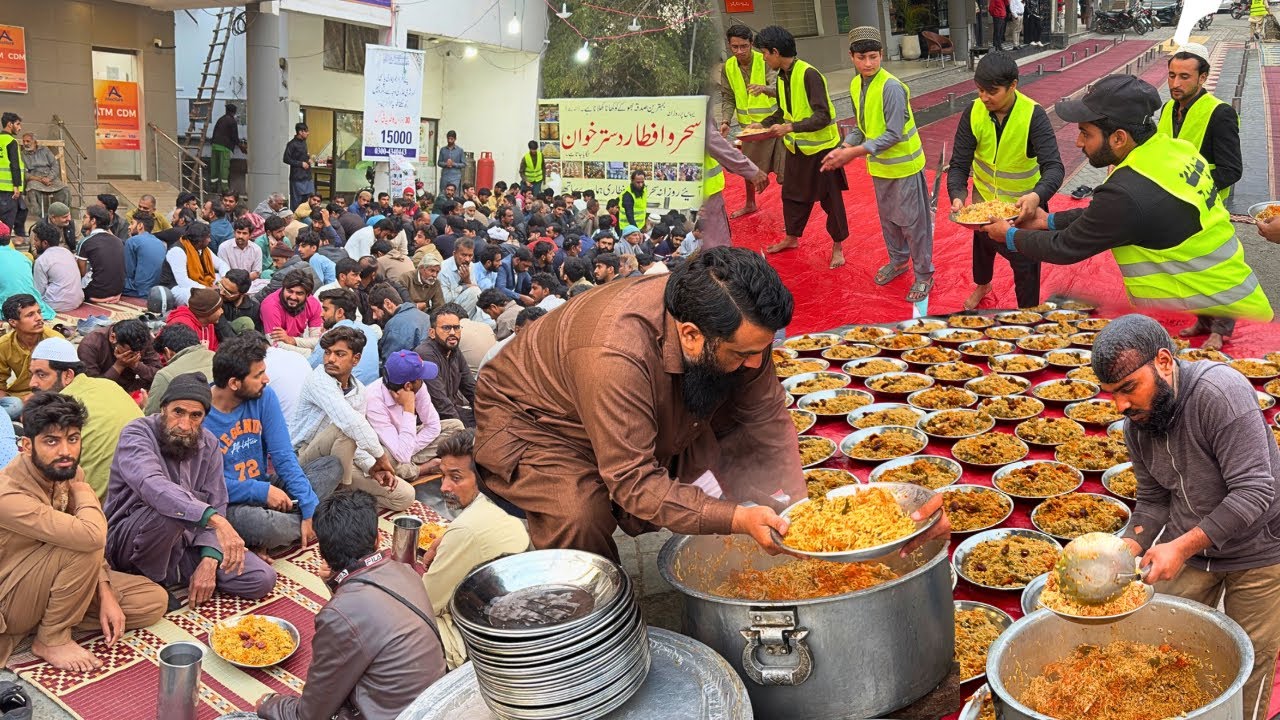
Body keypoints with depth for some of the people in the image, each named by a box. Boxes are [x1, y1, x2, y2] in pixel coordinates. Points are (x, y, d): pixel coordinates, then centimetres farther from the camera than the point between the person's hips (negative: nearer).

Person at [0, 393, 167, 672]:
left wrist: (105, 593, -11)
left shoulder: (66, 472, -6)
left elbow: (91, 543, 3)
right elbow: (92, 536, -42)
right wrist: (83, 491, -22)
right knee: (83, 545, -32)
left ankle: (43, 620, 1)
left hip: (51, 582, 8)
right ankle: (51, 639, -11)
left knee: (154, 601, -2)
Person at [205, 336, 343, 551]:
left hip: (265, 485, 6)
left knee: (332, 466, -1)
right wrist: (261, 491, -22)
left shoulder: (264, 396, -4)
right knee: (263, 526, -36)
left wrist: (311, 509, -12)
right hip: (229, 503, -6)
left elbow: (283, 456, -5)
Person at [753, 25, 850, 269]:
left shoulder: (809, 75, -23)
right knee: (792, 194, 19)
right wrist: (763, 124, 5)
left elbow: (823, 117, -27)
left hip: (821, 148, -8)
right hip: (796, 148, 8)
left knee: (830, 199, 6)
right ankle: (792, 238, 37)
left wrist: (790, 127, -34)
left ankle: (837, 246, 20)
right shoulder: (782, 76, 3)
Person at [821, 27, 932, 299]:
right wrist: (843, 149, -7)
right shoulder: (855, 85, 1)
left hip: (904, 164, -7)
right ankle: (898, 260, 42)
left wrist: (855, 152, -28)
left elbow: (893, 134, -25)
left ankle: (924, 275, 16)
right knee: (888, 217, 21)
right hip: (880, 165, 7)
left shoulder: (891, 87, -24)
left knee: (913, 221, 3)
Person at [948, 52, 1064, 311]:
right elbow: (959, 164, -17)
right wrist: (957, 196, -37)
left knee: (1025, 263, 8)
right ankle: (982, 285, 59)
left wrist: (1037, 196, -54)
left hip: (1024, 204, -3)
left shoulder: (1034, 115, -27)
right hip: (984, 199, 3)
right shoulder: (973, 113, -19)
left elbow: (1054, 167, -33)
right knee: (982, 247, 28)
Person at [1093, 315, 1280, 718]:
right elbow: (1154, 501, 2)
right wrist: (1129, 547, -17)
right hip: (1184, 547, 5)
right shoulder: (1137, 421, -5)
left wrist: (1182, 547, -33)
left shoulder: (1219, 393, -28)